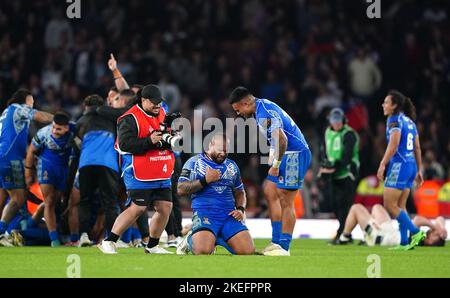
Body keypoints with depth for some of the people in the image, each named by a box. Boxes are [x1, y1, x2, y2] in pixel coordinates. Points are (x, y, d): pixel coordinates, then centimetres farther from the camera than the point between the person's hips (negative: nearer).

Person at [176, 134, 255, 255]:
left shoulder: (232, 166, 21)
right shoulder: (194, 162, 6)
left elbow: (239, 192, 30)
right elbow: (181, 189, -3)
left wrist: (241, 209, 9)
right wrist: (205, 180, -12)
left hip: (229, 214, 5)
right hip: (205, 212, -5)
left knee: (248, 251, -14)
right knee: (203, 251, -31)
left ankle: (216, 240, 13)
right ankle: (190, 241, 6)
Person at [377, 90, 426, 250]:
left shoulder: (395, 120, -9)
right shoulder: (409, 121, 16)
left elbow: (393, 145, -21)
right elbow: (417, 148, 18)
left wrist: (382, 165, -23)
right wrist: (419, 171, 22)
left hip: (399, 165, -9)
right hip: (411, 165, 9)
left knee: (389, 205, -5)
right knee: (400, 206, 11)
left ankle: (416, 232, -9)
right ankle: (404, 242, 7)